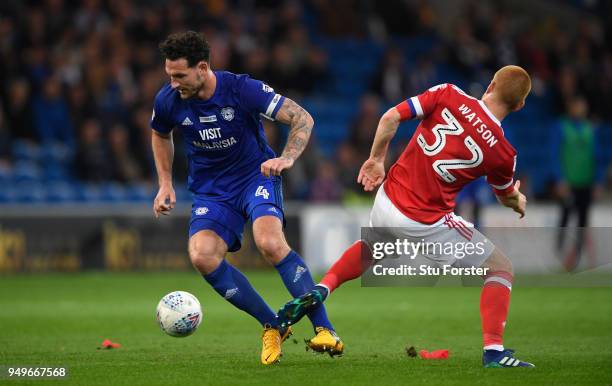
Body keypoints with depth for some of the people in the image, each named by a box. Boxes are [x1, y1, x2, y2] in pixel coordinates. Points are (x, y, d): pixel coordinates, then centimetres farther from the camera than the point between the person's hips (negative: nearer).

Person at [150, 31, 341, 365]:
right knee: (202, 257, -22)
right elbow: (160, 135, 16)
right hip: (210, 190, 4)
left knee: (270, 243, -31)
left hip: (256, 175, -4)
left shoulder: (242, 89, -20)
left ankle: (324, 329, -23)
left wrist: (286, 158, -33)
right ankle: (272, 326, -7)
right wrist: (165, 184, 8)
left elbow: (302, 118, -18)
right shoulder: (167, 101, -9)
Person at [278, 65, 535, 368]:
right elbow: (507, 198, 13)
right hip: (428, 223, -4)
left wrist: (376, 159, 9)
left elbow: (390, 118, -8)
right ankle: (493, 351, -5)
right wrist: (518, 202, 37)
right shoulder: (502, 152, -8)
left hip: (386, 204, 4)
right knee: (501, 269, 11)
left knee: (371, 247, 38)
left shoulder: (448, 95, -6)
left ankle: (320, 291, 17)